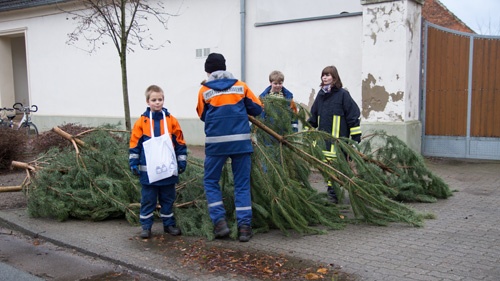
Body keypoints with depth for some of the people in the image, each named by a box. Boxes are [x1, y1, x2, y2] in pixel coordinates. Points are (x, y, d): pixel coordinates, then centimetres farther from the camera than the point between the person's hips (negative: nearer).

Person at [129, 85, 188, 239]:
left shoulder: (171, 120, 1)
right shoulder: (141, 122, -2)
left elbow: (180, 142, 4)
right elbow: (134, 144, 1)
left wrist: (182, 162, 3)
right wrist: (134, 164, -3)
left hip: (168, 170, 1)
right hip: (148, 170, -1)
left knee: (168, 199, 13)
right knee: (148, 200, 7)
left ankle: (169, 224, 26)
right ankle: (146, 226, 17)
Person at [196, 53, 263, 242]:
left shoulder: (204, 90, 4)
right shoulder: (241, 86, 7)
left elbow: (202, 115, 13)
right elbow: (257, 109, 9)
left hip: (216, 142, -1)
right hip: (241, 141, 1)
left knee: (211, 181, 14)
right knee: (242, 184, 7)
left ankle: (220, 222, 5)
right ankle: (244, 226, 5)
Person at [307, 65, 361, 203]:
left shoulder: (342, 94, -3)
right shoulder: (321, 94, 15)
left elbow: (353, 114, -5)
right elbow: (314, 115, 22)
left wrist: (356, 135, -8)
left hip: (338, 137, -6)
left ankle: (332, 193, -2)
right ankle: (331, 192, 17)